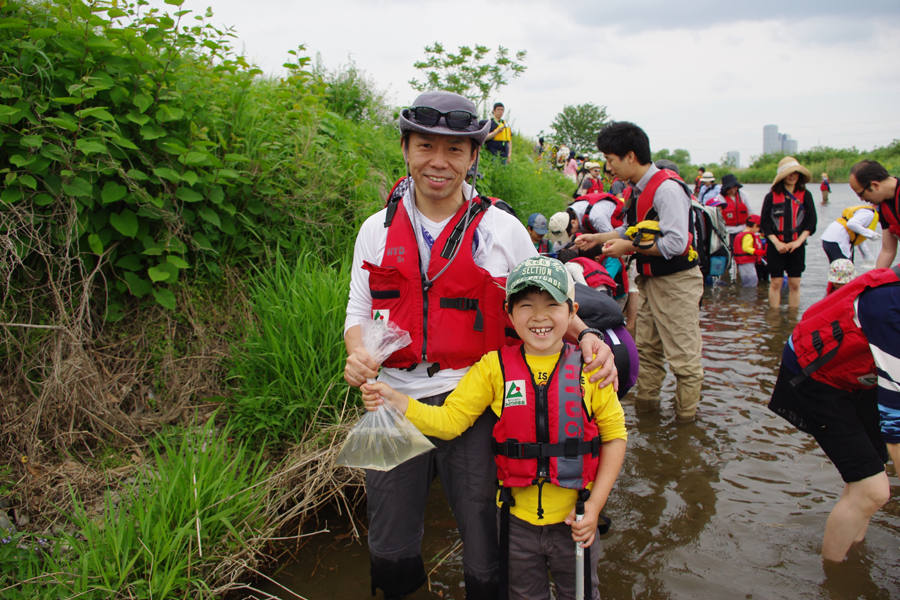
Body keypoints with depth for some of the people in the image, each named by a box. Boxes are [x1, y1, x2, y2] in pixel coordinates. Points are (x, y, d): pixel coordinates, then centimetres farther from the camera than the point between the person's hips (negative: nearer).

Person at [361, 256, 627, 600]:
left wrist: (595, 505, -9)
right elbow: (449, 420, -11)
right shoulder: (493, 368, -9)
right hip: (518, 521, 1)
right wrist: (394, 401, -25)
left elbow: (614, 435, -4)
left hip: (574, 520, 0)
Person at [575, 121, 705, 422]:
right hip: (652, 281, 9)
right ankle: (645, 406, 30)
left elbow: (676, 243, -26)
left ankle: (685, 420, 11)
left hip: (676, 283, -9)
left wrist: (630, 248, -18)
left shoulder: (667, 188, -19)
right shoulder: (640, 190, 10)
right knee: (646, 349, 17)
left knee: (682, 355, -1)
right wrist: (598, 238, 19)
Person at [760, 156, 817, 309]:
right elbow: (764, 222, 0)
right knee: (776, 283, 0)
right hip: (776, 246, -1)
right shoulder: (771, 196, 1)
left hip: (797, 245, 1)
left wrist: (799, 241, -10)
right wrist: (776, 242, -11)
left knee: (794, 284, 2)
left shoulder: (805, 195, 4)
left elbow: (811, 222, 2)